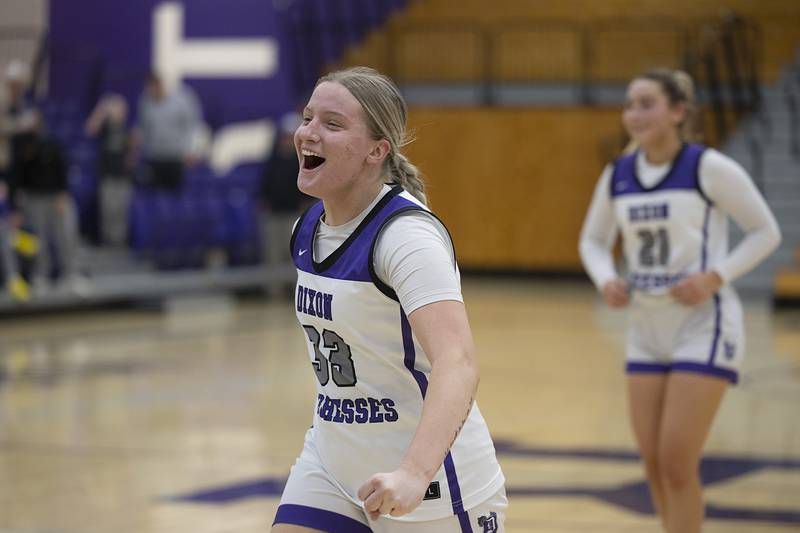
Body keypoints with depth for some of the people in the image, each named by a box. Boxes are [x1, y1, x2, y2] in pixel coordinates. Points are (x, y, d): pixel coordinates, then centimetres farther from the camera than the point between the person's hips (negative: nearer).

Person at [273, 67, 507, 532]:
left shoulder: (407, 235, -22)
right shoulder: (309, 228, 3)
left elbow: (457, 364, -35)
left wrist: (413, 474, -50)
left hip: (429, 478, -7)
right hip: (331, 463, 7)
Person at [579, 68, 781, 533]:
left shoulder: (709, 168, -12)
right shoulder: (617, 176, 4)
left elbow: (766, 232, -5)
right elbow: (593, 240, 18)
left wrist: (715, 277, -17)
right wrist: (606, 279, -3)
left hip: (703, 325, -6)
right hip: (647, 328, 6)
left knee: (676, 462, -10)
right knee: (655, 465, 7)